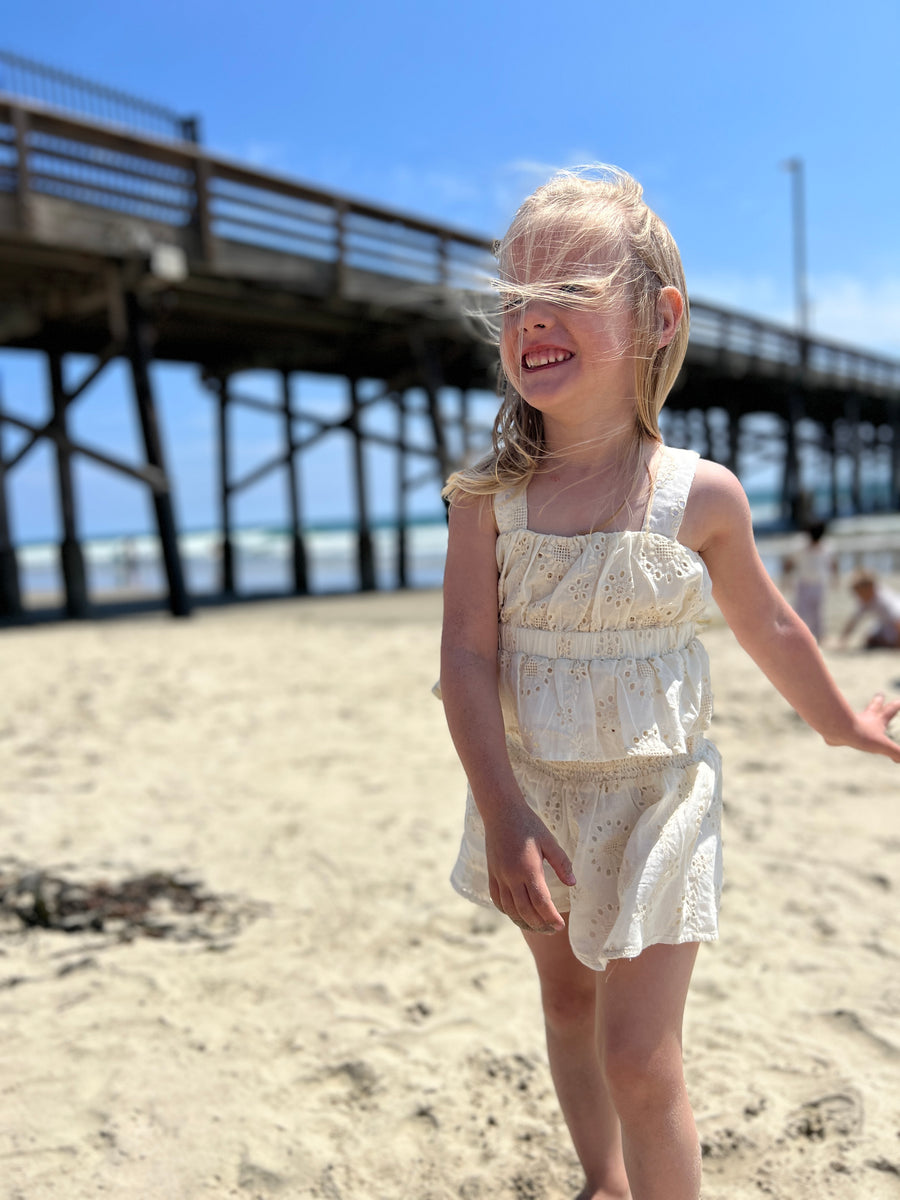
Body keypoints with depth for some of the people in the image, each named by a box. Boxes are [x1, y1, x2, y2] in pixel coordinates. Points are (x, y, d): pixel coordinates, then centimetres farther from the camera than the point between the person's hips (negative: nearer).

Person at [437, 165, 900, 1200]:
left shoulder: (701, 495, -11)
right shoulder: (489, 497, -10)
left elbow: (768, 627, 5)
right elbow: (468, 658, -14)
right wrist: (503, 813, -22)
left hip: (652, 799, -2)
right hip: (531, 796, 3)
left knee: (638, 1055, -3)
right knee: (567, 1007, 21)